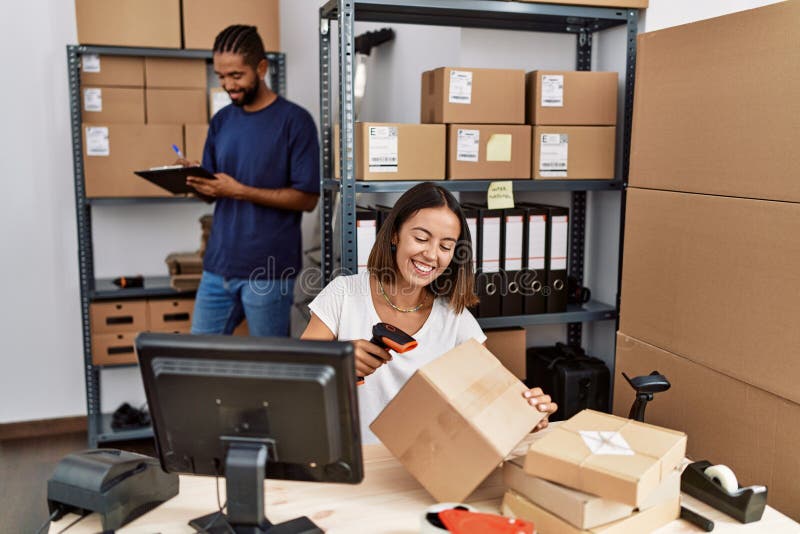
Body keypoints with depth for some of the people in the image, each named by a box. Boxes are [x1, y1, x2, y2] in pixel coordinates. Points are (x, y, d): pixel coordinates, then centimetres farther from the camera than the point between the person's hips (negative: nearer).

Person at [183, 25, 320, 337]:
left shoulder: (295, 120, -7)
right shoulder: (221, 121, 11)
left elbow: (307, 198, -11)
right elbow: (214, 190, 16)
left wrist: (240, 191, -18)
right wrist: (196, 182, -7)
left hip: (268, 271, -5)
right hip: (218, 265, 5)